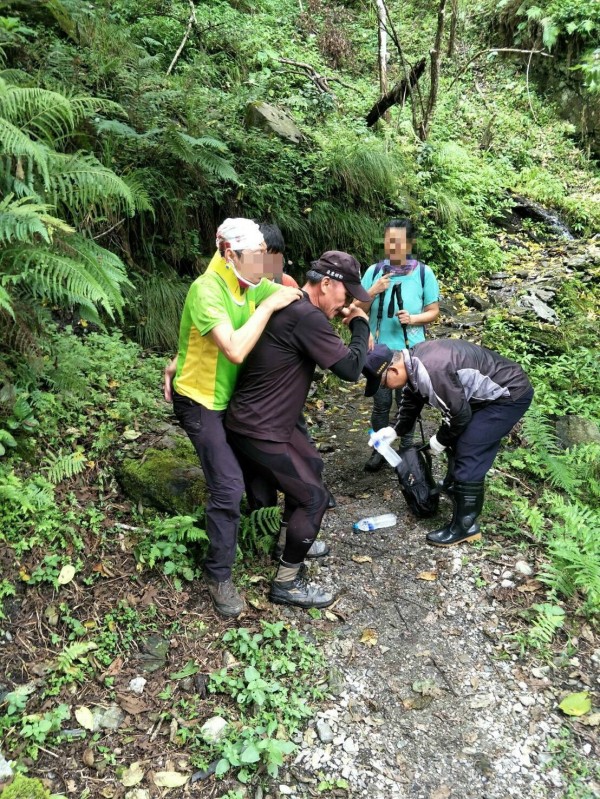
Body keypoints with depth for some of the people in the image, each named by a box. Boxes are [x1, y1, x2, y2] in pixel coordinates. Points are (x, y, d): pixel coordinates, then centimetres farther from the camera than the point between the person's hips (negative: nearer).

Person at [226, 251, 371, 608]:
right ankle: (287, 583, 12)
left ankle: (295, 539, 42)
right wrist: (361, 324, -4)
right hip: (258, 431, -10)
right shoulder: (307, 317, -24)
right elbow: (350, 368, -21)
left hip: (269, 420, 10)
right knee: (315, 497, -2)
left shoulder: (292, 307, 7)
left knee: (312, 464, 26)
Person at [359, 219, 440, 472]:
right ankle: (380, 449, 23)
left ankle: (407, 447, 30)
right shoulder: (374, 271, -2)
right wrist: (372, 292, -18)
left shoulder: (423, 273, -6)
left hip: (410, 351, -1)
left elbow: (433, 311, 0)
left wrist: (413, 318, -19)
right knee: (380, 402, 8)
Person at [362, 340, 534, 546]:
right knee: (458, 445, 20)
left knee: (468, 455, -12)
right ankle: (456, 487, 45)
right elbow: (411, 399, 16)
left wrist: (441, 440, -6)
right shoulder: (415, 361, -1)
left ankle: (464, 526, -1)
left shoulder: (431, 371, -32)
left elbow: (460, 414, -22)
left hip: (511, 393, -10)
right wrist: (394, 430, 5)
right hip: (494, 392, 10)